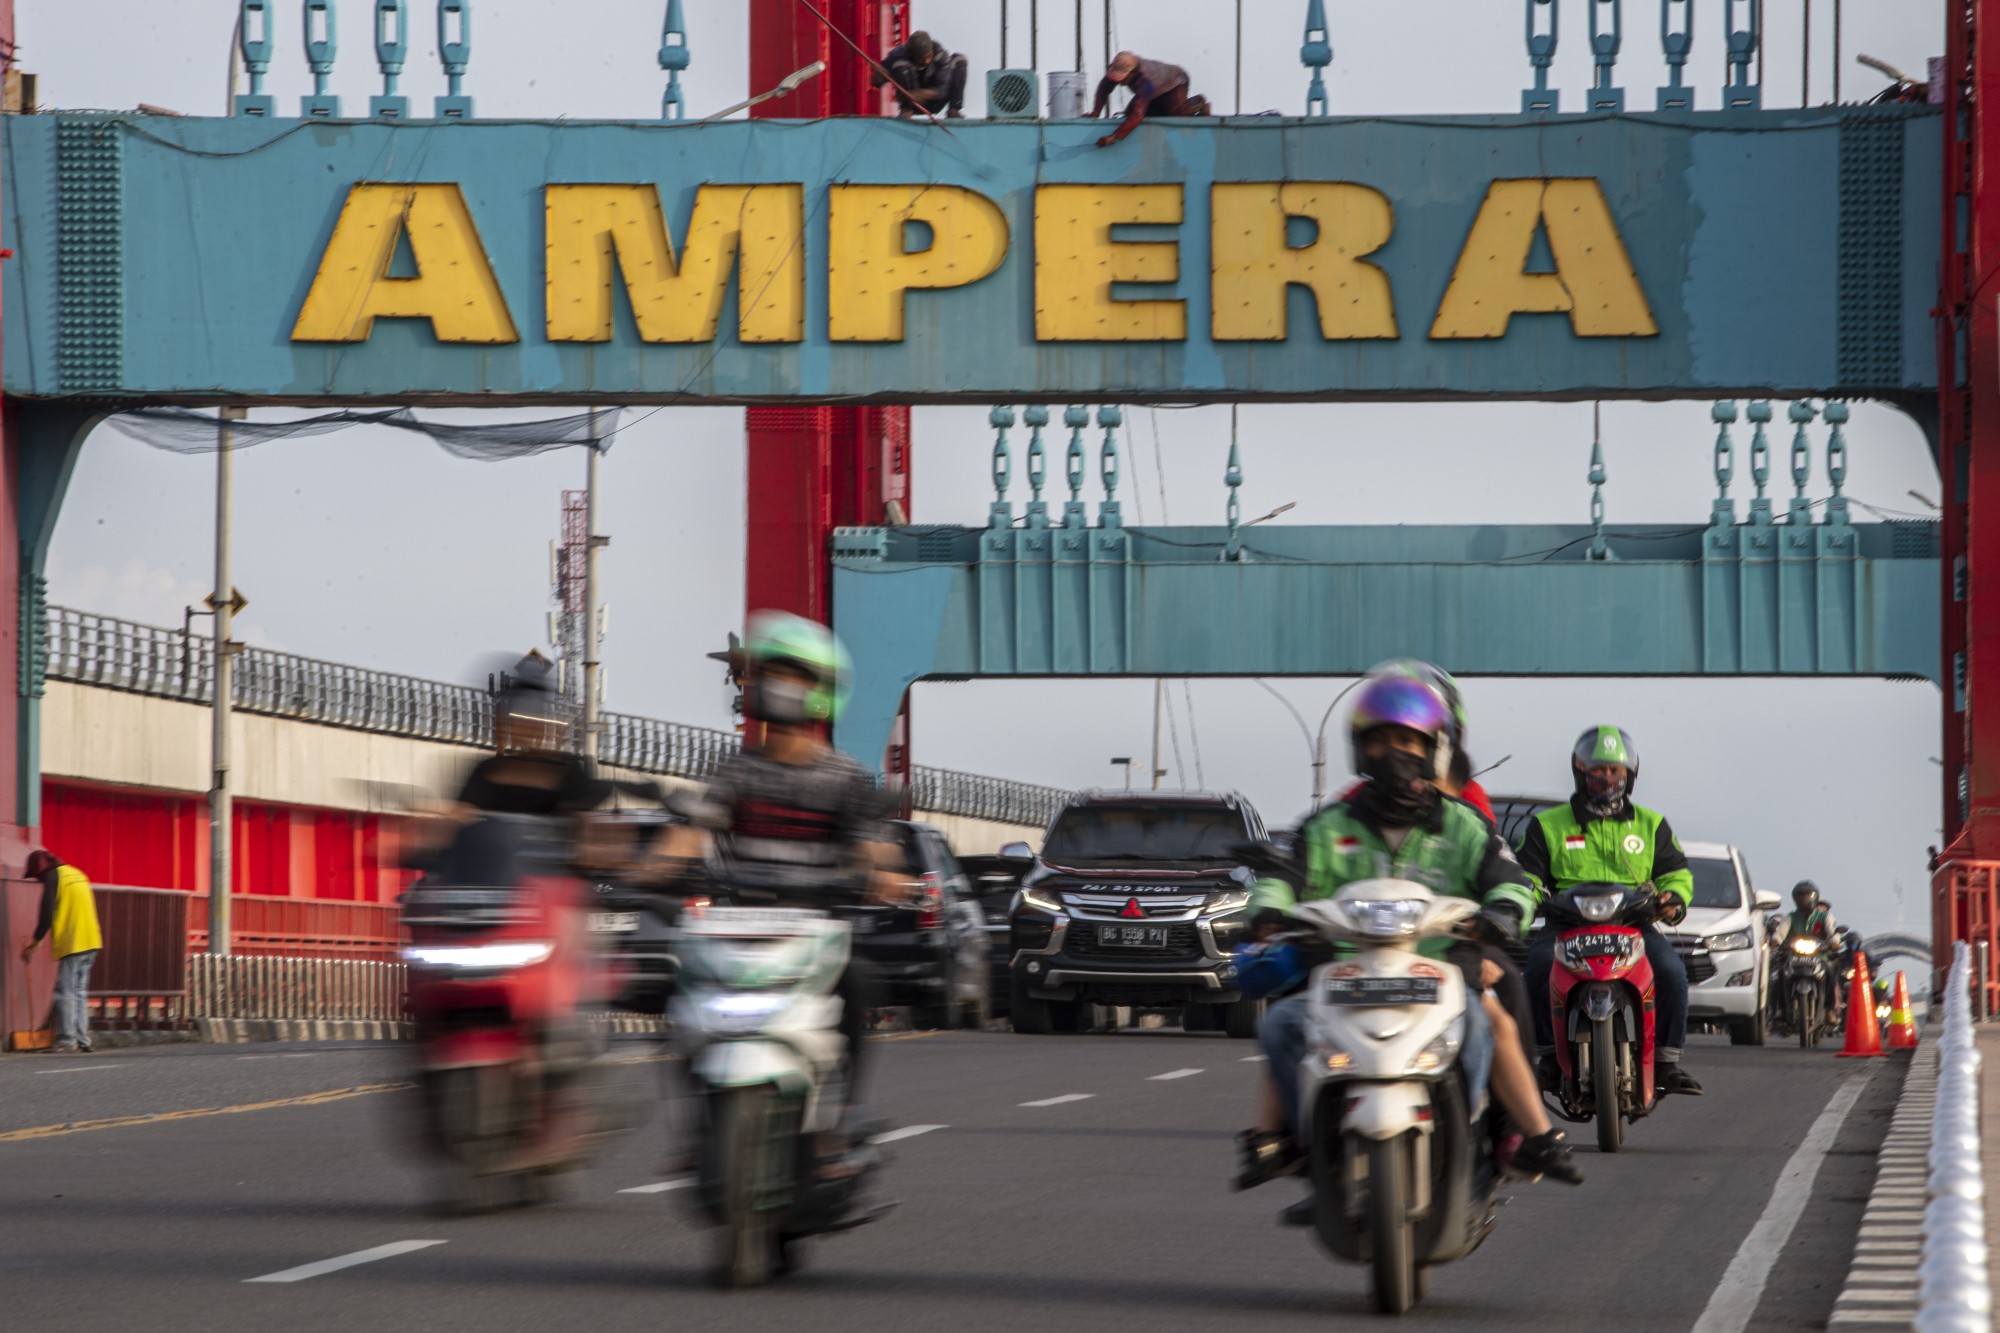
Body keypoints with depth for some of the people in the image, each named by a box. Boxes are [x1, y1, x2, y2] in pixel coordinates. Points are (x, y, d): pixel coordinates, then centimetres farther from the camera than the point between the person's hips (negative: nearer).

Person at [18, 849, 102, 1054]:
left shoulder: (53, 877, -5)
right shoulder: (77, 874, 19)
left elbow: (46, 914, -12)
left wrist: (35, 943, -6)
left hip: (71, 945, -8)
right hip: (91, 943, 8)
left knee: (66, 992, -7)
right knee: (80, 992, 12)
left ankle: (67, 1041, -13)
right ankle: (82, 1040, 9)